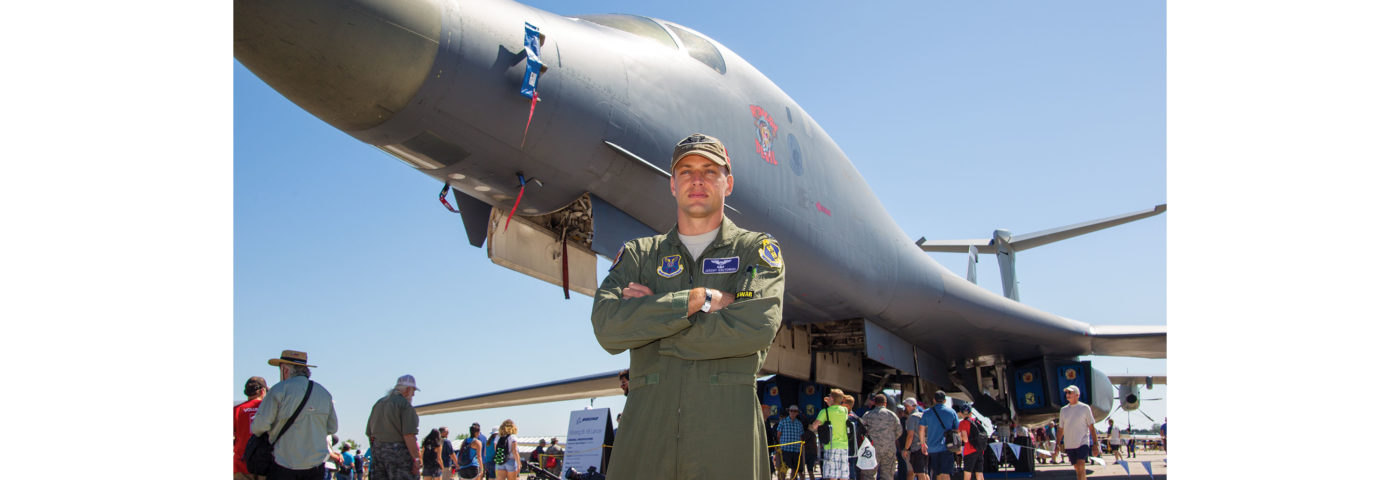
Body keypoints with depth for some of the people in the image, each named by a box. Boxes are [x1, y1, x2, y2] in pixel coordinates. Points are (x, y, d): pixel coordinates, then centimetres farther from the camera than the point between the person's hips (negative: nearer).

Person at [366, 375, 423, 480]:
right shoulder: (405, 404, -10)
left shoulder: (378, 403, 15)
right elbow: (409, 435, -18)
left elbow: (369, 433, 17)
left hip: (378, 451, 8)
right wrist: (416, 459, -17)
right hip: (398, 452, -7)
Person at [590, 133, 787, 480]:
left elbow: (757, 328, -10)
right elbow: (606, 327, -3)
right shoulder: (638, 254, 15)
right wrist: (698, 299, -9)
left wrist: (650, 318, -4)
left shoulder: (757, 250, 9)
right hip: (647, 432, 2)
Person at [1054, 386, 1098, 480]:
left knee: (1080, 466, -18)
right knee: (1077, 468, 9)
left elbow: (1091, 427, 0)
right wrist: (1058, 444, 12)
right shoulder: (1063, 410, 11)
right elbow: (1061, 429, 16)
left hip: (1082, 443, -5)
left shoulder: (1085, 408, 0)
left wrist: (1095, 444, -5)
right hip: (1069, 444, 5)